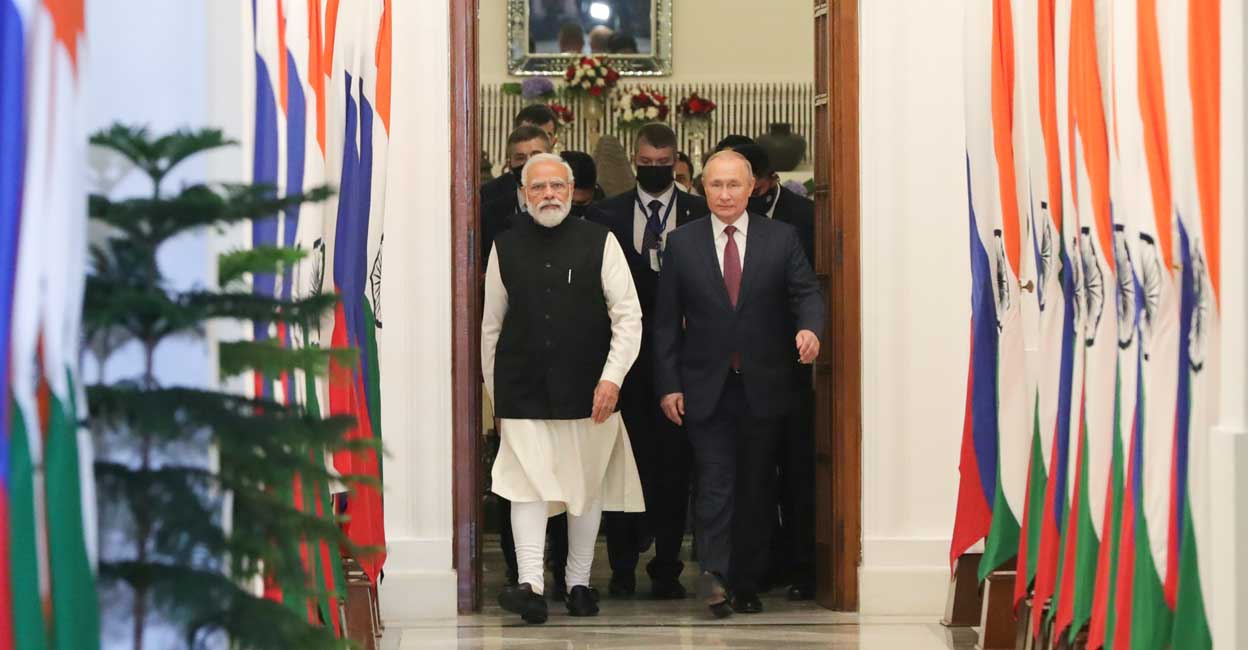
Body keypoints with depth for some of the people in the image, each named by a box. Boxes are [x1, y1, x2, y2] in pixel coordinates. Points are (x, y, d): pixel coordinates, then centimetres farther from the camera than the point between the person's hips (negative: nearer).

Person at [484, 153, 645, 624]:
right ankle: (531, 585, -17)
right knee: (527, 482, -11)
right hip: (524, 390, 0)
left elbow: (628, 316, -1)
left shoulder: (599, 243, 0)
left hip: (588, 392, 0)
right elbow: (491, 325, 12)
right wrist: (496, 394, 12)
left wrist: (612, 377, -11)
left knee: (587, 487, 8)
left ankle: (579, 583, 20)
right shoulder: (506, 248, 5)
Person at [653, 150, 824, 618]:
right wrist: (668, 385, -2)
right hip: (706, 387, -1)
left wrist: (810, 328, -26)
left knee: (757, 487, 7)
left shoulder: (781, 238, 4)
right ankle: (713, 573, -19)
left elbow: (806, 292, -2)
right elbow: (666, 321, 4)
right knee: (715, 480, -12)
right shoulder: (682, 243, 4)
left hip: (763, 388, 1)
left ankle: (746, 583, 15)